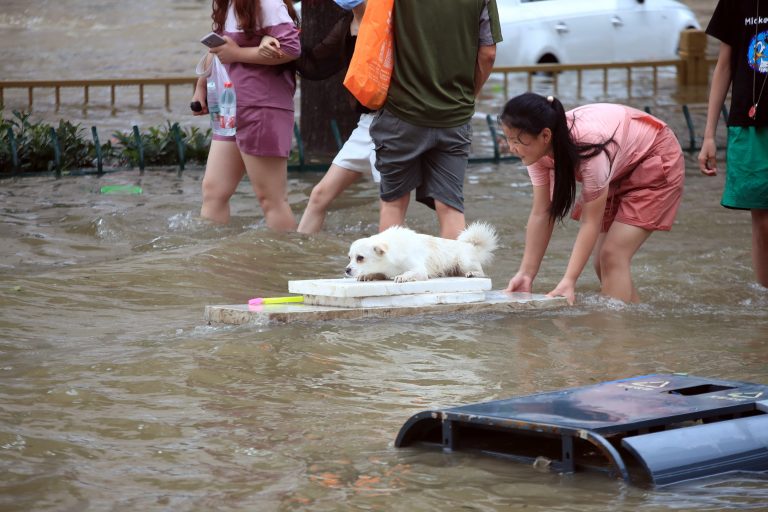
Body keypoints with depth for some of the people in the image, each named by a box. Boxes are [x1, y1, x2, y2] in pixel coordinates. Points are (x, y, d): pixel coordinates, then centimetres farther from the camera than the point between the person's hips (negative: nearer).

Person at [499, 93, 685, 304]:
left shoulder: (590, 147, -41)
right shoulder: (539, 148, -21)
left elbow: (592, 222, -34)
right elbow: (541, 214, -16)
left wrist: (569, 281, -38)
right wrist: (526, 275, -20)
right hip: (619, 171, 7)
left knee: (612, 256, -18)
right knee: (602, 262, 4)